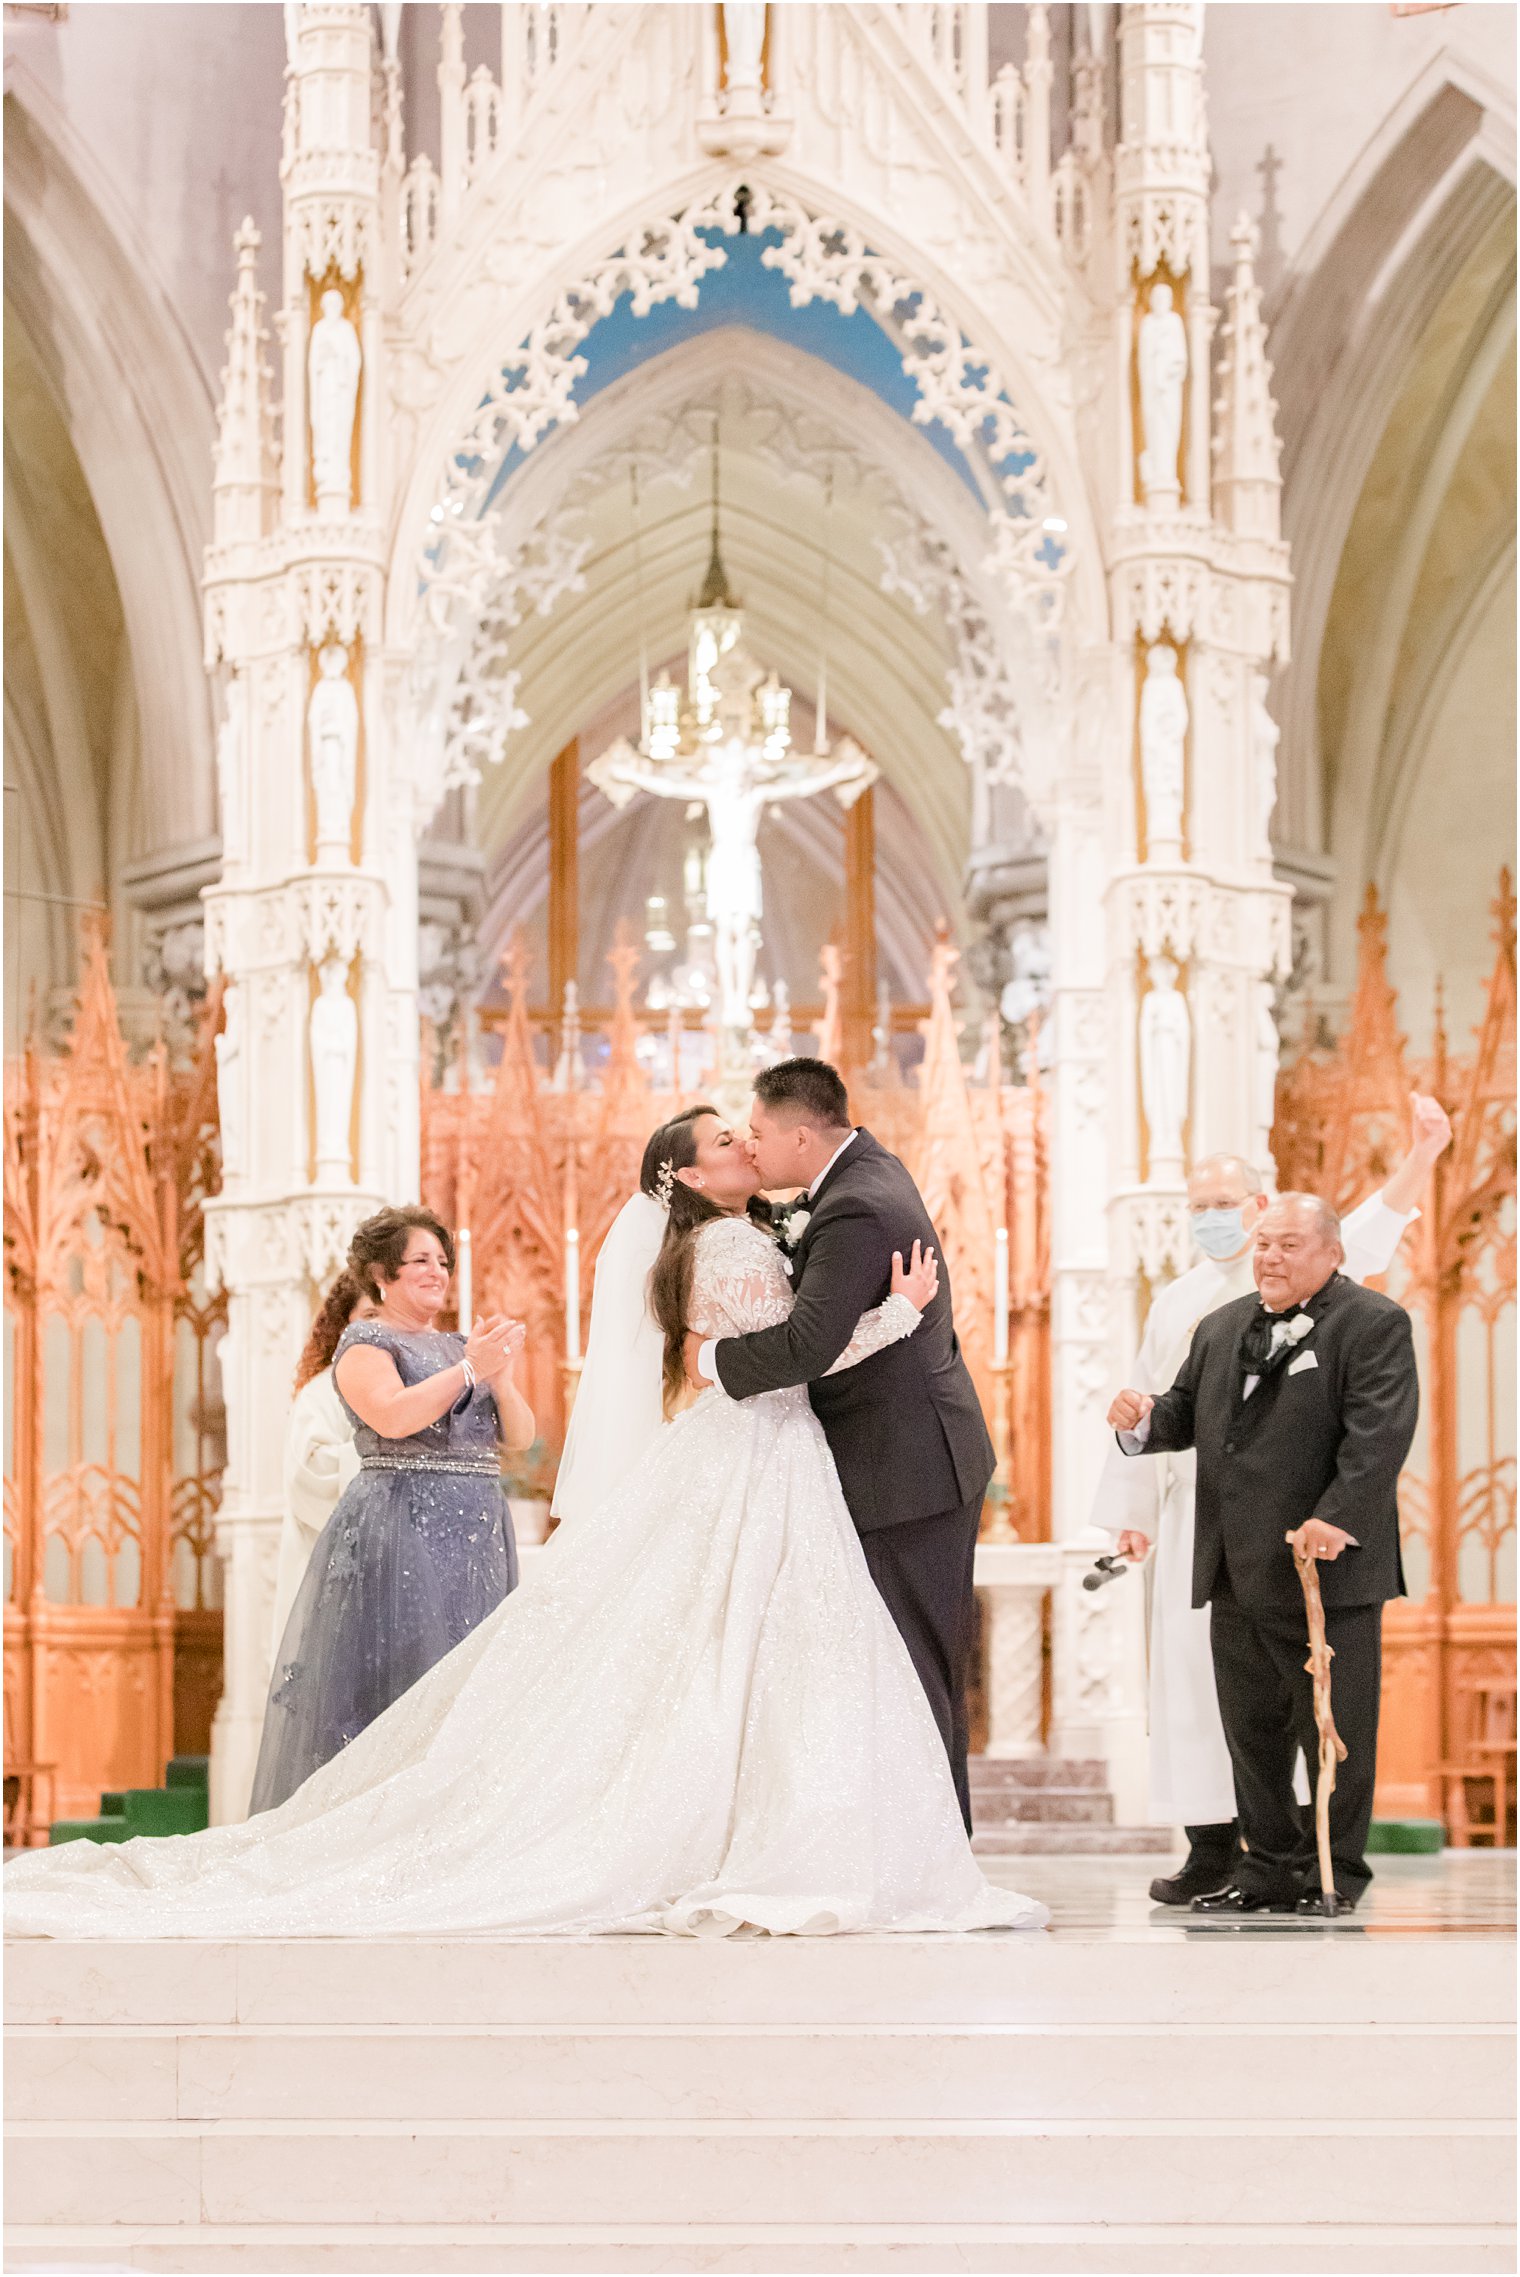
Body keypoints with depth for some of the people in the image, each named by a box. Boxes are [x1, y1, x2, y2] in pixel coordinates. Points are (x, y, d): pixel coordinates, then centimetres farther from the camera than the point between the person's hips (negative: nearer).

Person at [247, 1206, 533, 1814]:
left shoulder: (459, 1346, 19)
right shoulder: (365, 1341, 0)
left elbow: (520, 1435, 12)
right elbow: (394, 1416, -18)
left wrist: (500, 1376, -6)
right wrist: (469, 1370, -17)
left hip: (477, 1536, 7)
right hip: (400, 1532, -7)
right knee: (399, 1678, -10)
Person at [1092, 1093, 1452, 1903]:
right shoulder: (1176, 1302, 18)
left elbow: (1362, 1238, -12)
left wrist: (1422, 1156, -27)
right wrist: (1130, 1511, 15)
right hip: (1194, 1511, 4)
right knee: (1196, 1665, 0)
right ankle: (1213, 1844, 4)